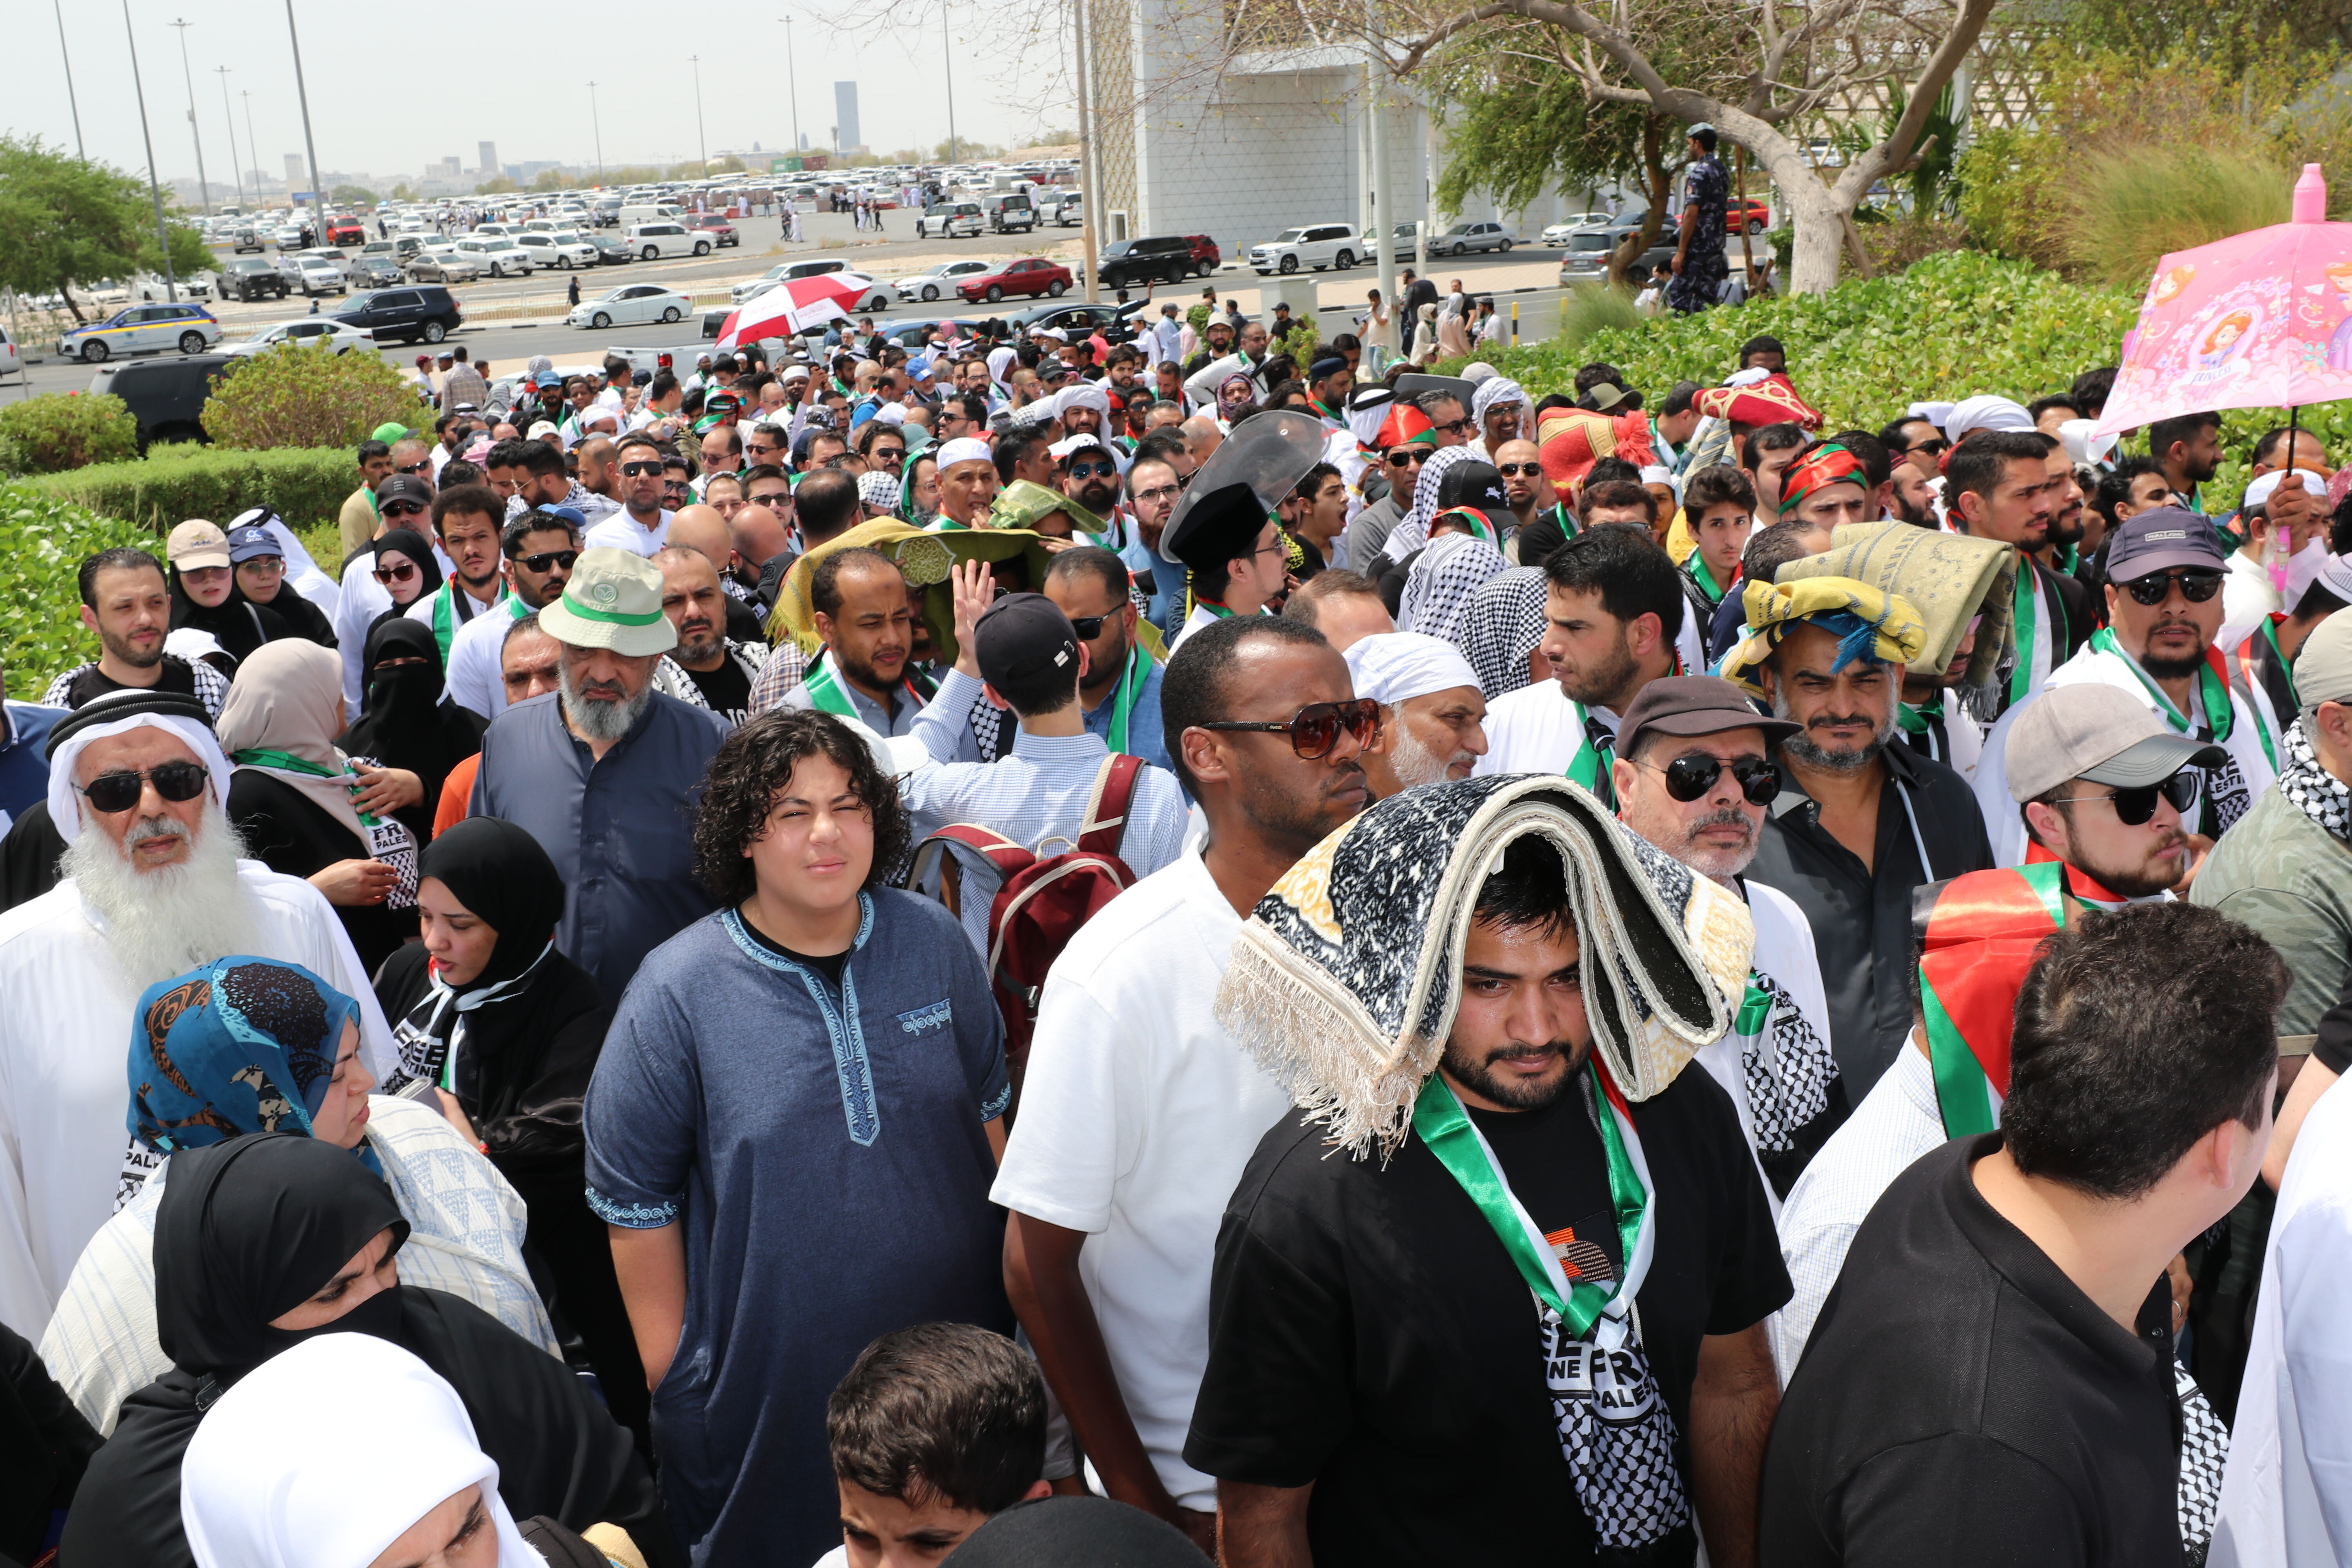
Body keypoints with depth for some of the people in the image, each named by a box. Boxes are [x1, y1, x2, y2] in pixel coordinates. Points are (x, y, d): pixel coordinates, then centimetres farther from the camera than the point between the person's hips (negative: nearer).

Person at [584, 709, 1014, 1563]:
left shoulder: (935, 942, -3)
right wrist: (674, 1385, -5)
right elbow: (635, 1205, -7)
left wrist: (1015, 1287, 10)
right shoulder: (676, 993, -13)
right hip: (768, 1386, -3)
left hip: (956, 1358, 3)